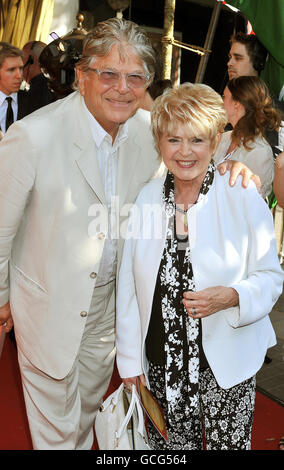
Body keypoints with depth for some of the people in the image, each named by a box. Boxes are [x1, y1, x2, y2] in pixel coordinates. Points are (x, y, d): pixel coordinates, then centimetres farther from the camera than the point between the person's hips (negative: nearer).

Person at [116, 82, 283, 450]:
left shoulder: (244, 199, -10)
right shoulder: (146, 199, -3)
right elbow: (128, 284, 2)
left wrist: (231, 296, -24)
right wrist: (129, 360, 5)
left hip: (226, 363, -2)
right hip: (160, 363, 2)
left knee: (228, 444, 9)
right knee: (169, 445, 15)